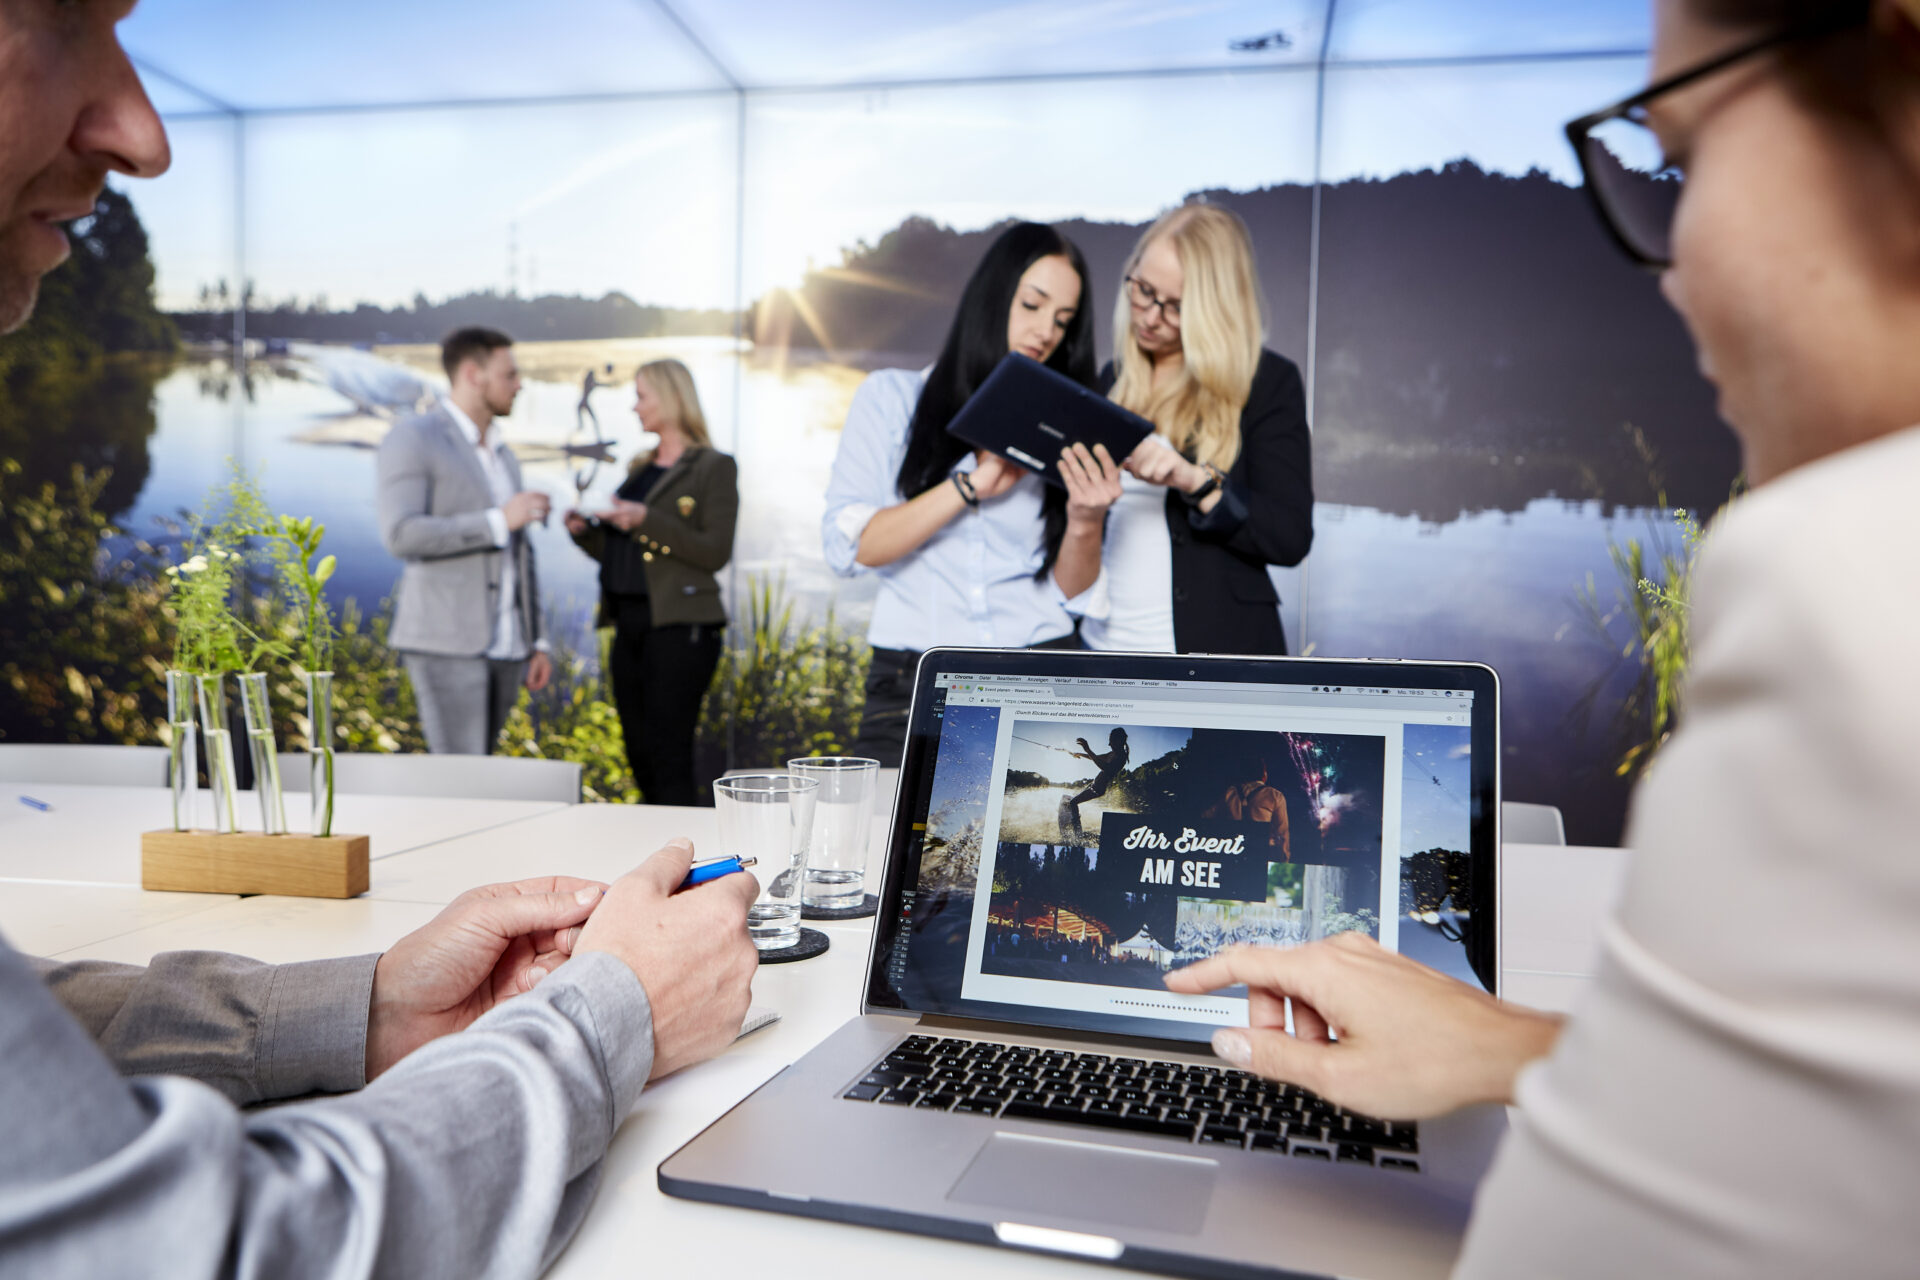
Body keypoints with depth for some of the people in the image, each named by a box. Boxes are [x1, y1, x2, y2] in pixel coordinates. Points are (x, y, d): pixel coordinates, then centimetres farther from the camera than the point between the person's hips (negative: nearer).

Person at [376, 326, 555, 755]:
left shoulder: (502, 454, 19)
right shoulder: (412, 438, -5)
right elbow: (401, 535, -18)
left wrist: (538, 640, 15)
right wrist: (499, 520, -19)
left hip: (505, 647, 7)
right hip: (445, 643, -7)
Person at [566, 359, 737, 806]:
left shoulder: (713, 467, -1)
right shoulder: (640, 470, 20)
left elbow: (716, 552, -12)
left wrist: (647, 521, -18)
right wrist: (585, 531, 4)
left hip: (680, 628, -7)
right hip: (630, 626, 8)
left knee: (669, 757, -10)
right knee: (639, 757, 8)